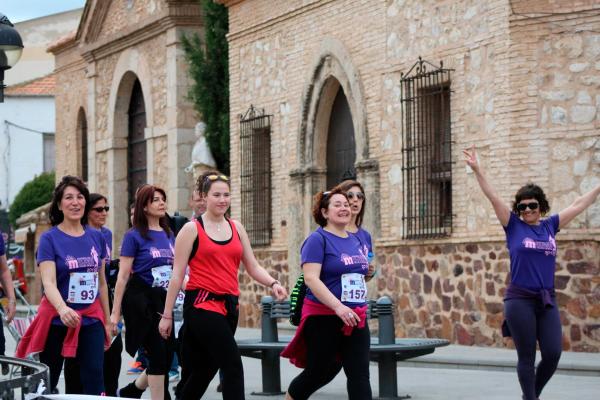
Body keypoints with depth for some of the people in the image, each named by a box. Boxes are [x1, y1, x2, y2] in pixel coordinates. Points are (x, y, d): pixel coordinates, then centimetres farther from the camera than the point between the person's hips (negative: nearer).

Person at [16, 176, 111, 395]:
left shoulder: (96, 237, 7)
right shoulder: (49, 238, -6)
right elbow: (49, 283, -18)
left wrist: (107, 320, 17)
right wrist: (63, 309, -37)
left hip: (91, 320, 3)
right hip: (57, 321, -3)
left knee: (94, 382, -8)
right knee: (46, 384, 7)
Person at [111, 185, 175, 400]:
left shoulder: (169, 235, 11)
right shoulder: (134, 236, -7)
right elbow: (123, 276, -9)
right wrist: (115, 311, -12)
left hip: (163, 299, 7)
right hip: (140, 299, -7)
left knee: (166, 355, 6)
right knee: (158, 353, -10)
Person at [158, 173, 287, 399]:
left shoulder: (236, 228, 14)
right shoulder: (192, 229, -1)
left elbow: (253, 267, 14)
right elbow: (178, 274, -1)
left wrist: (273, 284, -7)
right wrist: (167, 315, -2)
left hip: (228, 305, 6)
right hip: (201, 304, -6)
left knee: (204, 371, 12)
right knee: (233, 364, -18)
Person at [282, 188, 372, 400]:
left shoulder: (356, 241, 12)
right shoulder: (318, 239, -9)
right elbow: (311, 278, -20)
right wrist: (338, 307, -29)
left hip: (355, 319, 6)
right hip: (324, 319, -6)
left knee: (360, 374, -5)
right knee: (317, 374, 6)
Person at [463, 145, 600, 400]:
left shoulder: (550, 226, 10)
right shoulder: (514, 226, 1)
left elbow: (580, 204, 17)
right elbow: (493, 197, -6)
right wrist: (477, 170, -15)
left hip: (547, 301, 3)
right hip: (520, 300, -3)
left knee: (553, 354, -3)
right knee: (527, 357, 0)